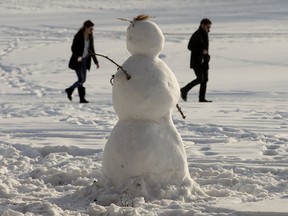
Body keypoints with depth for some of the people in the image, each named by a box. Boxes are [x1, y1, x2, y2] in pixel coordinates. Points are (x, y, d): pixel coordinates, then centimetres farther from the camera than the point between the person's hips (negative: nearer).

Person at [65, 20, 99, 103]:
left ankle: (69, 90, 23)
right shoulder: (78, 36, -15)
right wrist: (77, 57, -30)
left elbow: (92, 49, 12)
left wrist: (96, 61, 11)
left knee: (83, 80, 7)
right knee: (81, 80, -10)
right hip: (77, 61, -7)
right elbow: (73, 48, -13)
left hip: (85, 60, 7)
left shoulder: (90, 37, 5)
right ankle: (82, 98, 1)